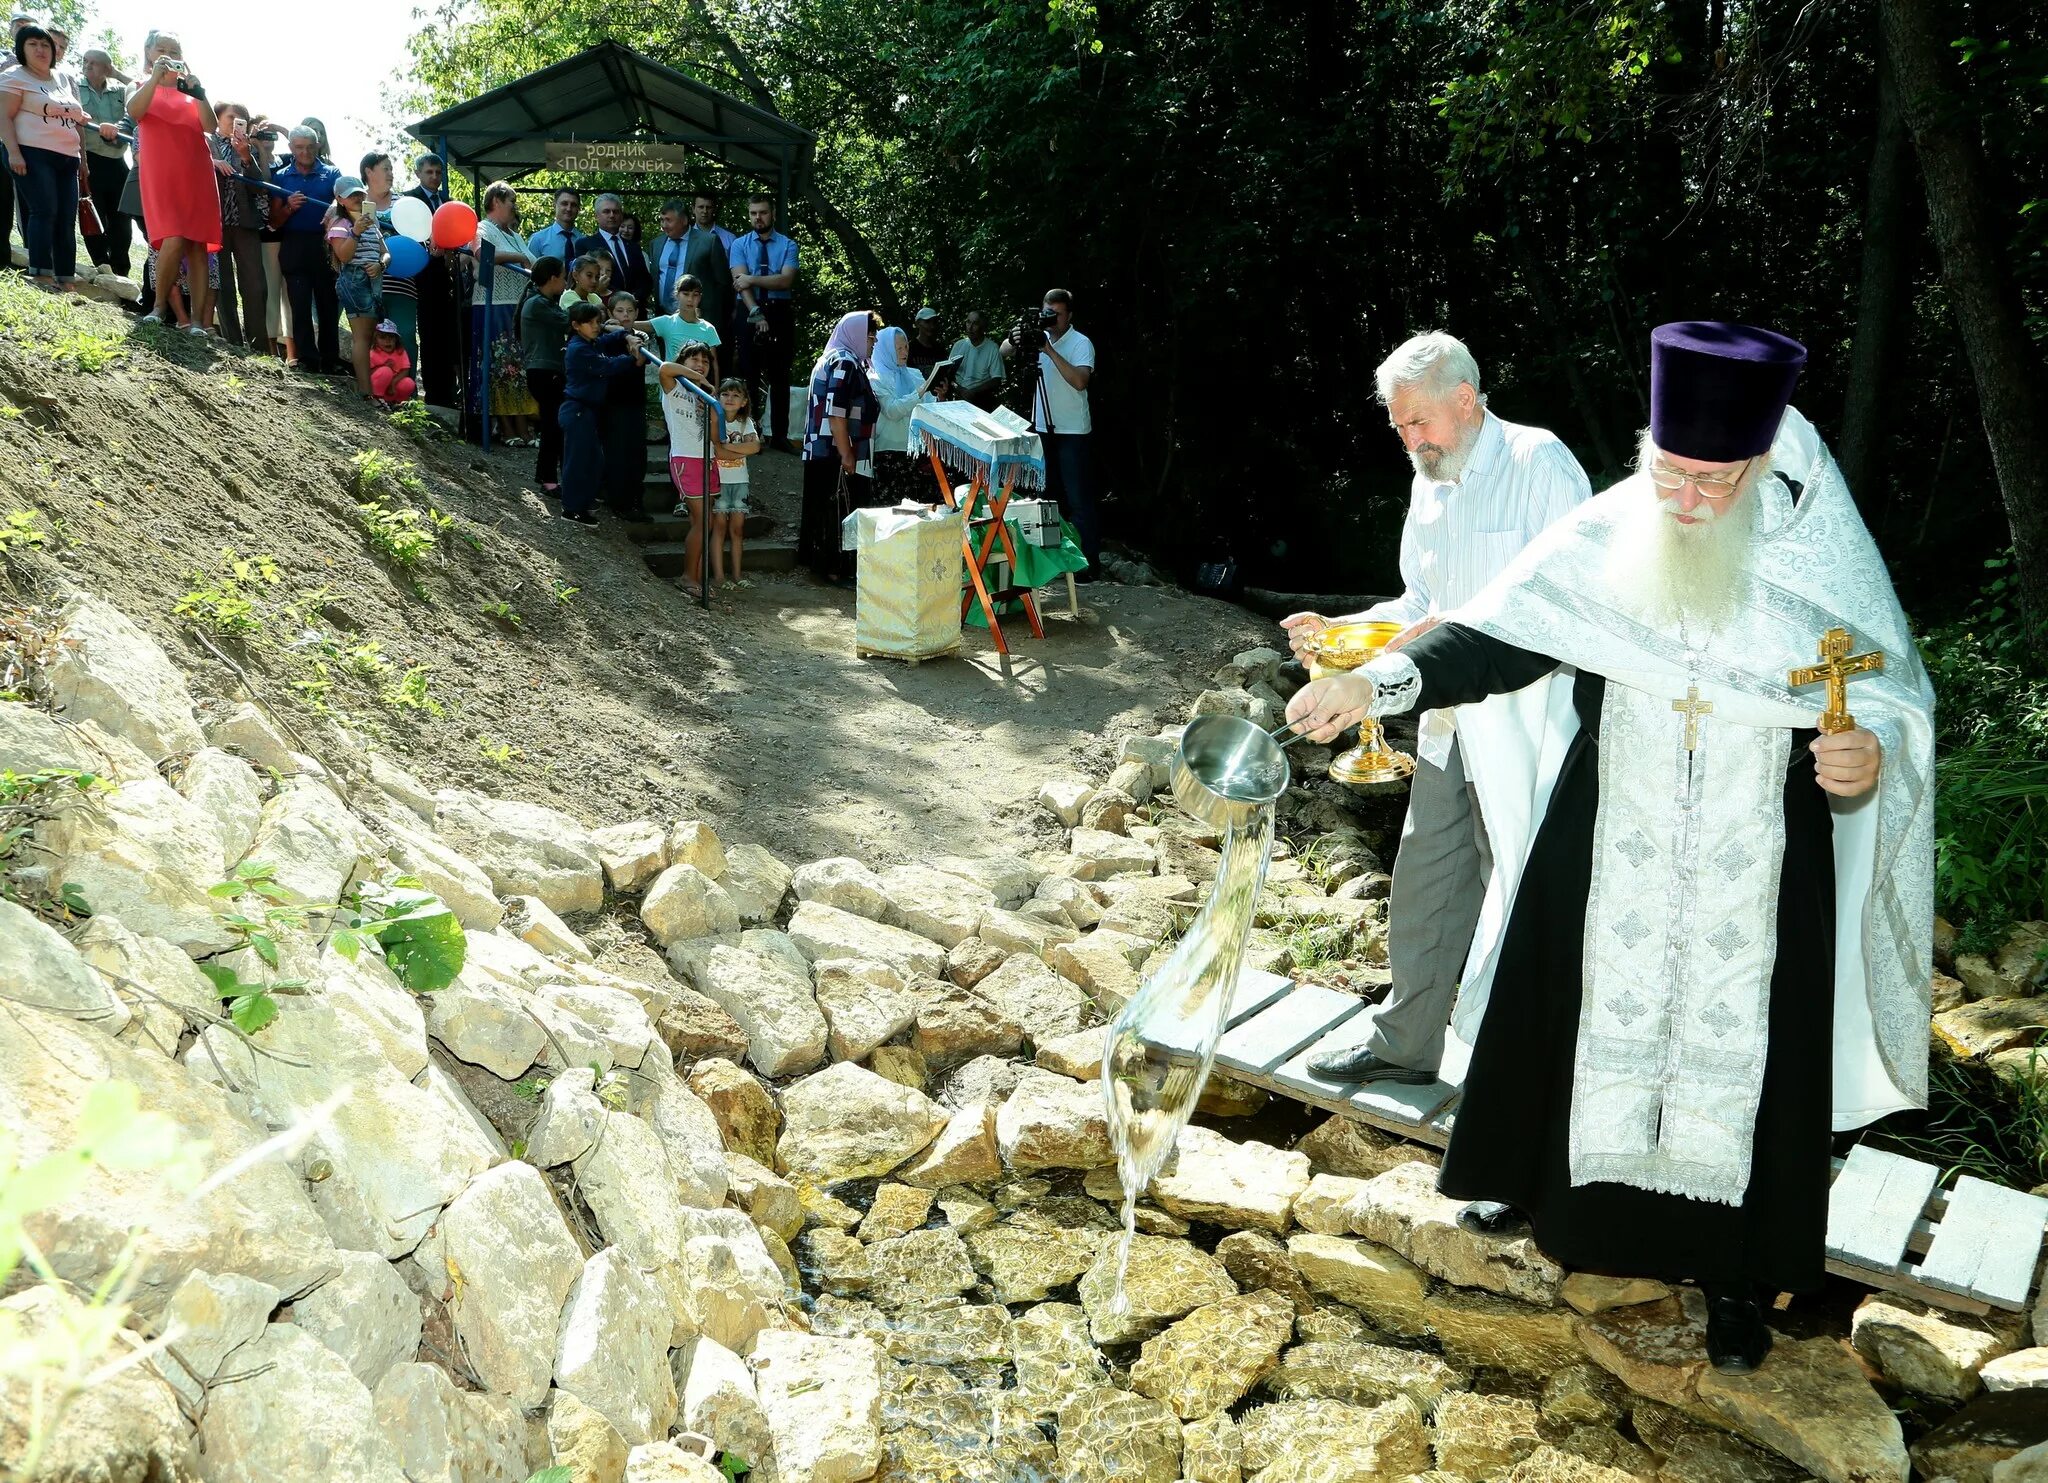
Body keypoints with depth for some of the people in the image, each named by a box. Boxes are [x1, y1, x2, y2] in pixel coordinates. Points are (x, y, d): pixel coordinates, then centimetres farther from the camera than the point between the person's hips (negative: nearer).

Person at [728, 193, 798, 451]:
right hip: (747, 313, 0)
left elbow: (786, 280, -11)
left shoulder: (788, 246, 3)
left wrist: (752, 279, -15)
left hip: (780, 313, 0)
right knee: (749, 374, 4)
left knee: (779, 375, 5)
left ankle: (779, 435, 11)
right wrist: (756, 313, -21)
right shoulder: (739, 245, 5)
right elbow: (740, 282, -8)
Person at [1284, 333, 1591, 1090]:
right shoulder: (1431, 482, 13)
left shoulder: (1540, 464, -13)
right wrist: (1337, 630, 4)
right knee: (1424, 881, 15)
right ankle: (1405, 1043, 29)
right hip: (1450, 720, 8)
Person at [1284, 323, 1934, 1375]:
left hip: (1758, 880, -1)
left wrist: (1872, 758, -26)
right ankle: (1548, 1175, 42)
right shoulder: (1603, 538, -8)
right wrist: (1380, 683, -30)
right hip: (1608, 858, 1)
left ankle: (1736, 1268, 29)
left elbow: (1895, 708, -3)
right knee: (1587, 1015, 16)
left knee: (1740, 1051, 9)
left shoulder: (1824, 563, -11)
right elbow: (1498, 635, -15)